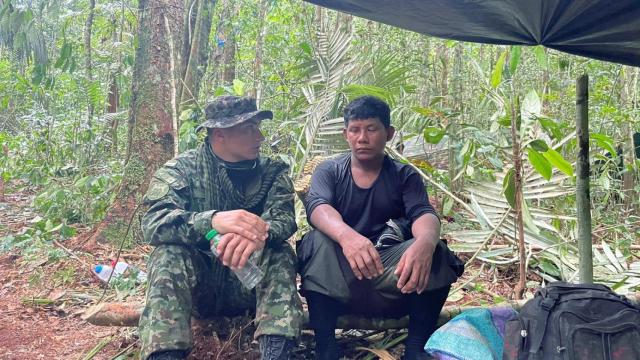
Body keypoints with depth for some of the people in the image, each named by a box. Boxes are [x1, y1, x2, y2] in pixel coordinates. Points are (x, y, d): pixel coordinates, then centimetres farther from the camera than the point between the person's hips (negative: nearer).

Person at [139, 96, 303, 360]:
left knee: (280, 254, -25)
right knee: (169, 253, -29)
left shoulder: (272, 172, -1)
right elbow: (153, 223, -24)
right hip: (194, 286, -1)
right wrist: (213, 220, -43)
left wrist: (259, 233, -44)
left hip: (247, 283, 2)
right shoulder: (181, 169, -7)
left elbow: (284, 220, -18)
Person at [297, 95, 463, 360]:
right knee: (318, 242, -29)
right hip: (338, 284, 0)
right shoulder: (329, 171, 4)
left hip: (394, 281, 1)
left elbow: (423, 214, -13)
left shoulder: (405, 176, 6)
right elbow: (317, 207, -18)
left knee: (435, 251, -26)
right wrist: (346, 235, -43)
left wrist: (425, 241, -41)